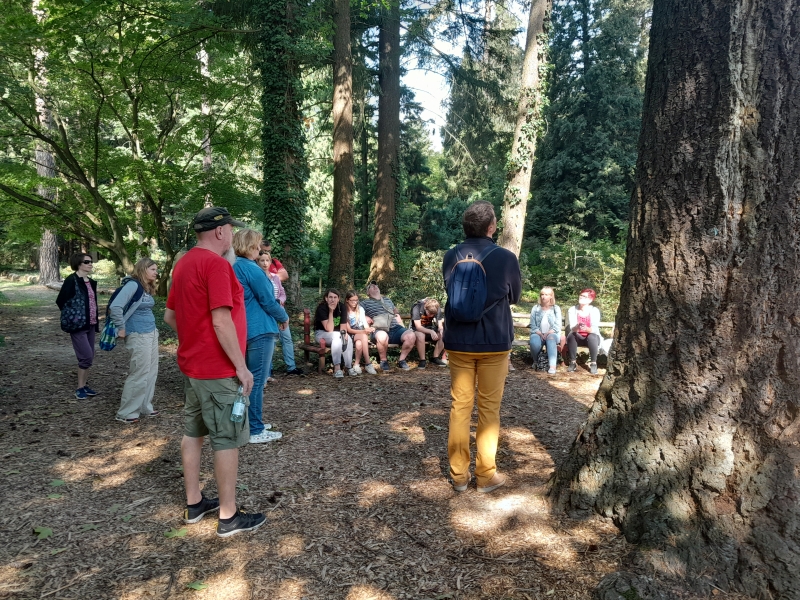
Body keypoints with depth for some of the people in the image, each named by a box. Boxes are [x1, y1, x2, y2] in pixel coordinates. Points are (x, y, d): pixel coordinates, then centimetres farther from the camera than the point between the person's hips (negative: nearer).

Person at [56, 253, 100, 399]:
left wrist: (96, 322, 14)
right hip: (78, 325, -7)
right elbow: (60, 301, -12)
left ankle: (84, 385, 20)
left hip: (90, 325, 7)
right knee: (86, 356, -10)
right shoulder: (71, 280, -11)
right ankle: (80, 388, 3)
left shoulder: (91, 282, 11)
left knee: (90, 357, 10)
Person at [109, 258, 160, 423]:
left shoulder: (147, 288, 11)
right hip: (138, 336, -9)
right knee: (139, 374, -2)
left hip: (152, 333, 9)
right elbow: (115, 307, -24)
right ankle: (126, 413, 9)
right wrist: (121, 329, -16)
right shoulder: (132, 284, -15)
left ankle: (145, 407, 25)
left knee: (151, 372, 13)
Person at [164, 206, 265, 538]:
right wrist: (241, 366, -19)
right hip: (218, 370, -9)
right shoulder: (216, 264, -18)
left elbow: (169, 316, 17)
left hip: (191, 364, 10)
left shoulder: (184, 264, 11)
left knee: (193, 432, 15)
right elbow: (221, 322, -24)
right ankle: (229, 517, 8)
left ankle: (193, 503, 28)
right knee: (227, 440, -1)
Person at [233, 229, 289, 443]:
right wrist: (284, 317, 4)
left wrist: (277, 315, 21)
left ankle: (250, 423, 26)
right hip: (259, 330, -9)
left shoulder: (233, 267, 11)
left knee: (248, 379, 17)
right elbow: (268, 301, -13)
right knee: (256, 381, -4)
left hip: (243, 330, 9)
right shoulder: (251, 268, -16)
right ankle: (255, 431, 2)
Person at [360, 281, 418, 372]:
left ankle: (401, 360, -3)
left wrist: (403, 329, 20)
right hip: (379, 330, -4)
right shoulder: (365, 302, 18)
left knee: (411, 336, -25)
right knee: (382, 337, -42)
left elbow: (396, 314, 34)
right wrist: (366, 318, -8)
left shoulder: (387, 300, 32)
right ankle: (383, 361, -15)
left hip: (395, 327, 4)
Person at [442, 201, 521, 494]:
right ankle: (486, 474, 17)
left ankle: (459, 474, 17)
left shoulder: (451, 256, -3)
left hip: (459, 341, 2)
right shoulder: (506, 258, -11)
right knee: (489, 409, 9)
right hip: (494, 341, -2)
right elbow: (514, 297, 4)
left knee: (459, 407, 10)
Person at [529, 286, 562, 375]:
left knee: (551, 338, -38)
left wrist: (548, 333, -15)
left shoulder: (556, 308, 11)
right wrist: (540, 334, -13)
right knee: (534, 343, -35)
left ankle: (552, 366, -47)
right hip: (538, 334, 1)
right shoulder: (535, 308, 12)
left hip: (552, 334, 0)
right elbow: (533, 325, 4)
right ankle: (536, 361, -5)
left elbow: (557, 326, 1)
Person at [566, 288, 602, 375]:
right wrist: (577, 327, -44)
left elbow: (595, 329, -23)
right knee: (571, 334, -31)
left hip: (592, 337, -1)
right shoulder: (572, 310, -9)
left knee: (592, 337, -34)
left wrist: (587, 329, -45)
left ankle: (593, 363, -22)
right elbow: (572, 328, -20)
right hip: (578, 337, 1)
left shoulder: (594, 311, -13)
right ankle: (573, 362, -20)